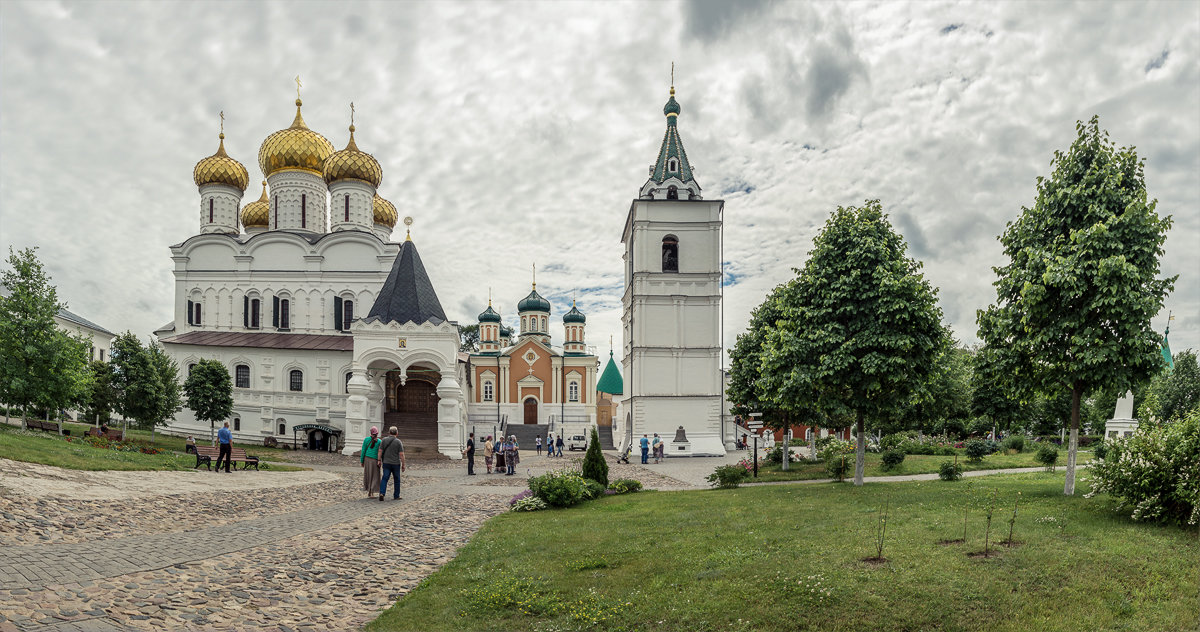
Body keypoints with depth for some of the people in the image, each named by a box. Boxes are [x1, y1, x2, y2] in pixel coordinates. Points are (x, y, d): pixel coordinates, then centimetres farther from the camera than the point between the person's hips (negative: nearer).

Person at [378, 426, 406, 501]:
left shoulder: (384, 440, -1)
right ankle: (396, 496, 16)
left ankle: (382, 493, -19)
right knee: (397, 480, 11)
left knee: (385, 478, 1)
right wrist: (403, 465, -3)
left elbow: (380, 451, -1)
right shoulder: (398, 442, -8)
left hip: (386, 463, 2)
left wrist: (379, 460, 7)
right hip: (396, 464, -2)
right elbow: (401, 455, -10)